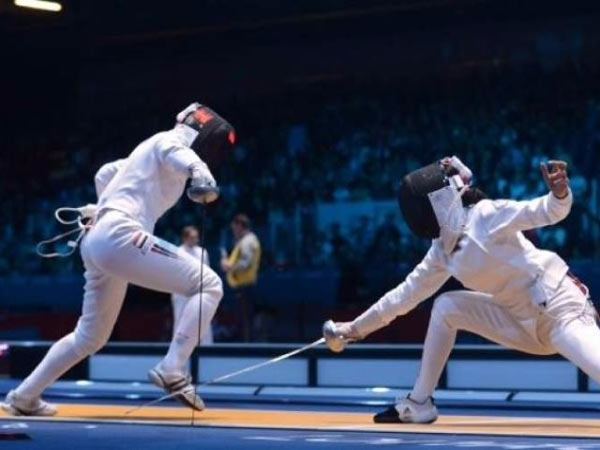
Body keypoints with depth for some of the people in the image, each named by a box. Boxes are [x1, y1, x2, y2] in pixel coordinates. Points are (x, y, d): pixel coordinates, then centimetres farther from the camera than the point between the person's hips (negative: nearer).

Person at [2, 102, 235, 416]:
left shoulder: (151, 152, 25)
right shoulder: (169, 141, -1)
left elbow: (105, 175, 40)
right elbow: (180, 155, -29)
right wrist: (200, 175, -50)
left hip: (97, 241, 10)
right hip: (120, 237, -10)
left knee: (91, 337, 24)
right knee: (208, 285, -10)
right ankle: (172, 370, -16)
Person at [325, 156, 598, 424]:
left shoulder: (486, 215, -16)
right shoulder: (444, 248, 7)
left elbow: (546, 212, -26)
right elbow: (409, 291, 18)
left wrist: (560, 194, -50)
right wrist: (358, 327, 24)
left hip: (562, 308, -7)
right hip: (525, 322, 8)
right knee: (445, 307, 7)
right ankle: (419, 403, 15)